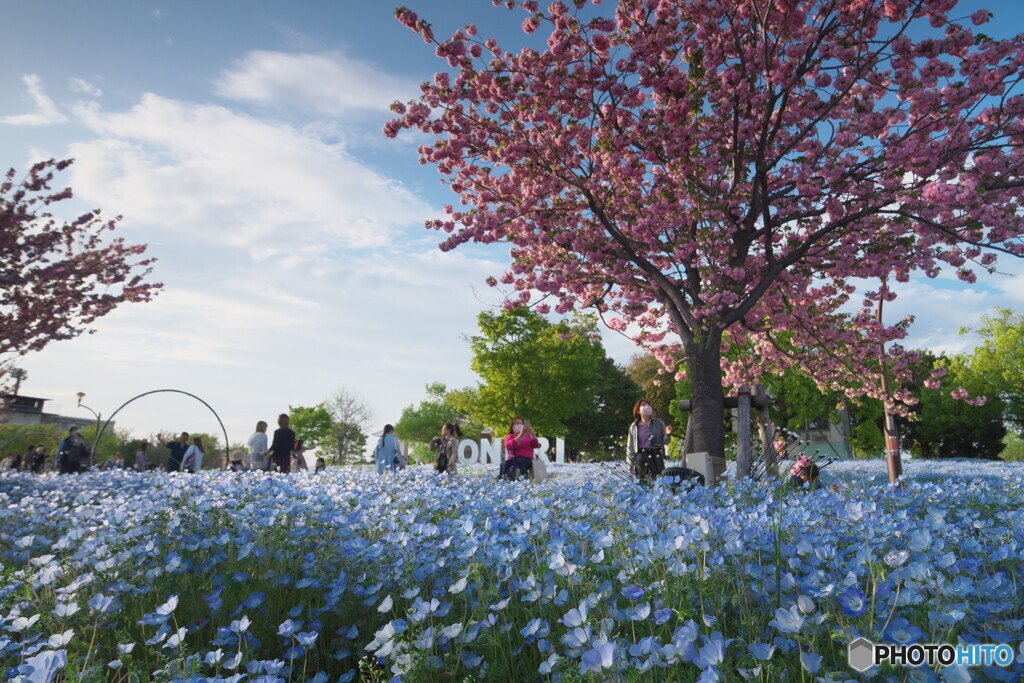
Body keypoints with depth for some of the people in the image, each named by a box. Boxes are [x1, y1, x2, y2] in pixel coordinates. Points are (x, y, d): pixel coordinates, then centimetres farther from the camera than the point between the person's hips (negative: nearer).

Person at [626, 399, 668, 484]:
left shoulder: (658, 423, 8)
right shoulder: (634, 427, 11)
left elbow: (664, 441, 11)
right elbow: (630, 446, 13)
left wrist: (667, 434, -11)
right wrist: (630, 464, 9)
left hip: (656, 456, -1)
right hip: (641, 457, 1)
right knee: (642, 482, -2)